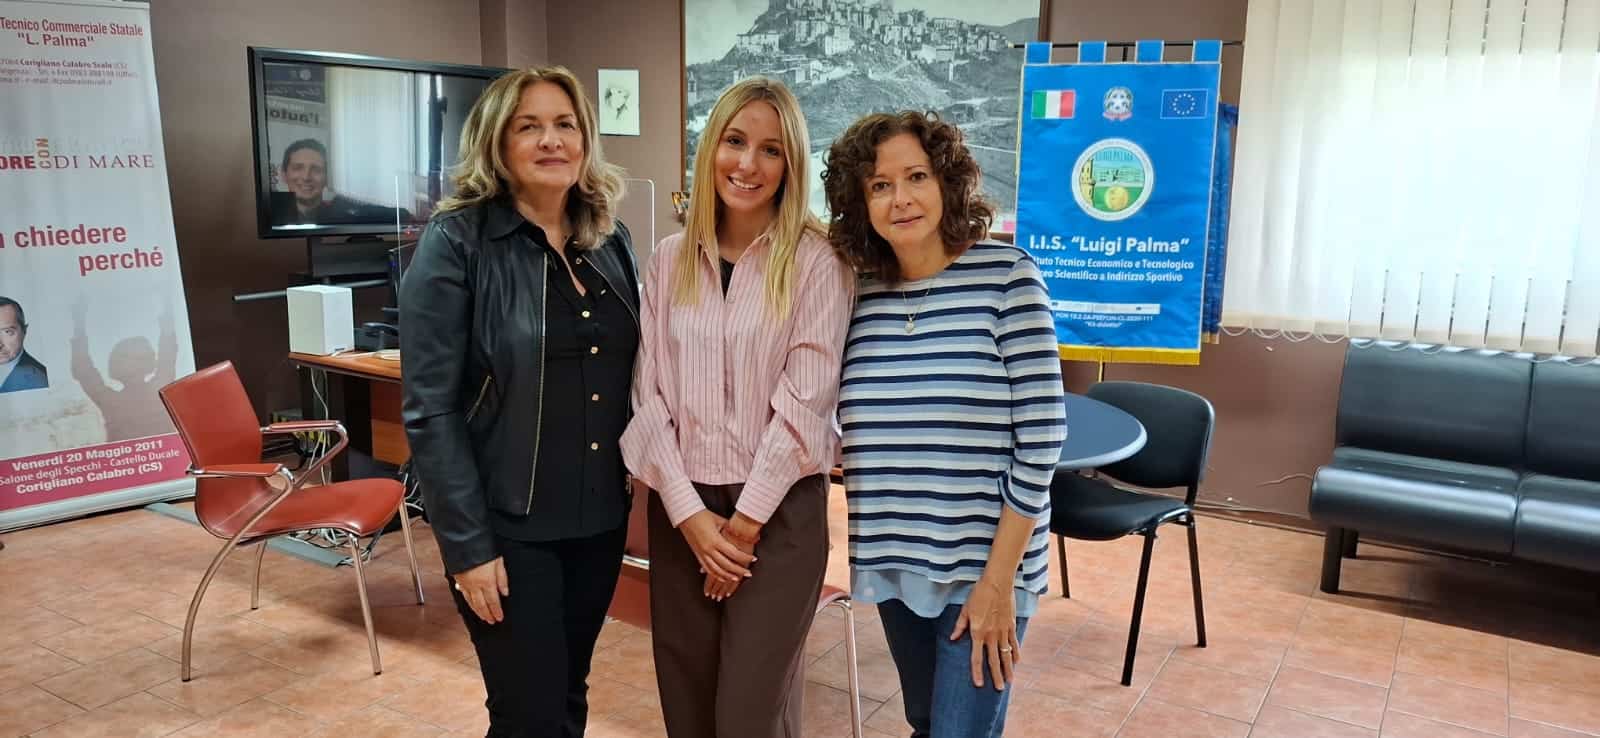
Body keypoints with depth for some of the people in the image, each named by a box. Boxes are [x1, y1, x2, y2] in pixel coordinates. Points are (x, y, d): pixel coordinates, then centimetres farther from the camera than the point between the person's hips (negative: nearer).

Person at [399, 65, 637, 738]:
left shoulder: (612, 240, 6)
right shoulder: (456, 242, -11)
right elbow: (429, 410, -14)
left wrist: (637, 486, 7)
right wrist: (467, 546, -16)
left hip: (600, 518, 5)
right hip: (509, 526, -5)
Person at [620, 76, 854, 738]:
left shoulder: (816, 261, -6)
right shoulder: (670, 261, 5)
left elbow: (804, 401, -11)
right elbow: (648, 394, 1)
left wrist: (745, 521, -10)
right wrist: (688, 512, -7)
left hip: (779, 511, -3)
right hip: (681, 510, 4)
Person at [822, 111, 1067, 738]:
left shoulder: (1005, 276, -11)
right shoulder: (858, 295, 1)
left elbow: (1041, 438, -13)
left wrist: (998, 580, -14)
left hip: (983, 566, -4)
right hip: (894, 564, 5)